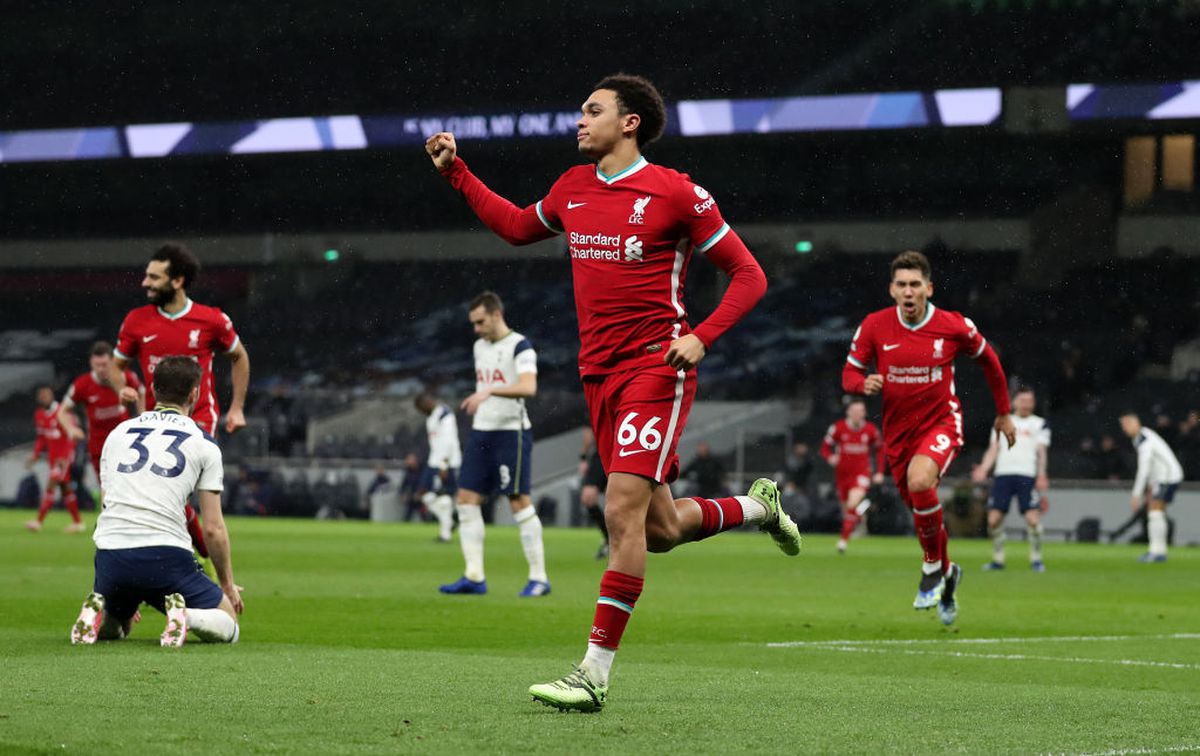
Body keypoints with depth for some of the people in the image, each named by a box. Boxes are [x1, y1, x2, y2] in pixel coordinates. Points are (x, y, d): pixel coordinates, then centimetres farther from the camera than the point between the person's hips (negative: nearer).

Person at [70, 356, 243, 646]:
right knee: (228, 626, 13)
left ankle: (96, 613, -5)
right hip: (167, 554, -4)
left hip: (110, 555, 4)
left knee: (109, 629, 31)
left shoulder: (118, 433, 20)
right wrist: (228, 585, 21)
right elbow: (213, 529, 5)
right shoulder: (203, 444, 8)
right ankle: (183, 617, -20)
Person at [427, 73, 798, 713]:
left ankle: (594, 675, -15)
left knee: (623, 512, -16)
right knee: (660, 530, 10)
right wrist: (456, 173, 24)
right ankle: (758, 505, 40)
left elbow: (748, 275, -3)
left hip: (656, 370, -7)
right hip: (599, 373, 7)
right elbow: (516, 226, 32)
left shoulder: (675, 193, -7)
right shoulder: (573, 188, 12)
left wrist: (701, 337, -16)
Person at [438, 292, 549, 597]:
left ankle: (539, 577, -2)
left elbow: (528, 387, -27)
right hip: (481, 432, 8)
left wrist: (489, 391, -38)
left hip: (511, 432, -8)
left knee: (519, 502, -8)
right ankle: (474, 577, 4)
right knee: (467, 500, 1)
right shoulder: (480, 346, 14)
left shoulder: (520, 347, -11)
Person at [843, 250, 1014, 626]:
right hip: (898, 430, 4)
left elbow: (988, 360, 8)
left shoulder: (955, 327, -10)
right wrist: (864, 384, -23)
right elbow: (849, 373, 2)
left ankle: (934, 567, -10)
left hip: (941, 422, -4)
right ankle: (948, 573, 43)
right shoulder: (874, 326, -7)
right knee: (921, 512, 12)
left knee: (919, 481, -33)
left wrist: (1004, 413, 15)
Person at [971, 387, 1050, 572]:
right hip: (1003, 474, 3)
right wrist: (983, 469, 0)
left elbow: (1041, 452, 3)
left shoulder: (1039, 424, 12)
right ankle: (997, 559, 8)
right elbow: (993, 449, 16)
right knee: (993, 519, -5)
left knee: (1033, 518, -13)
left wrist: (1041, 475, -12)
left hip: (1027, 475, -3)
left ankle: (1036, 559, 1)